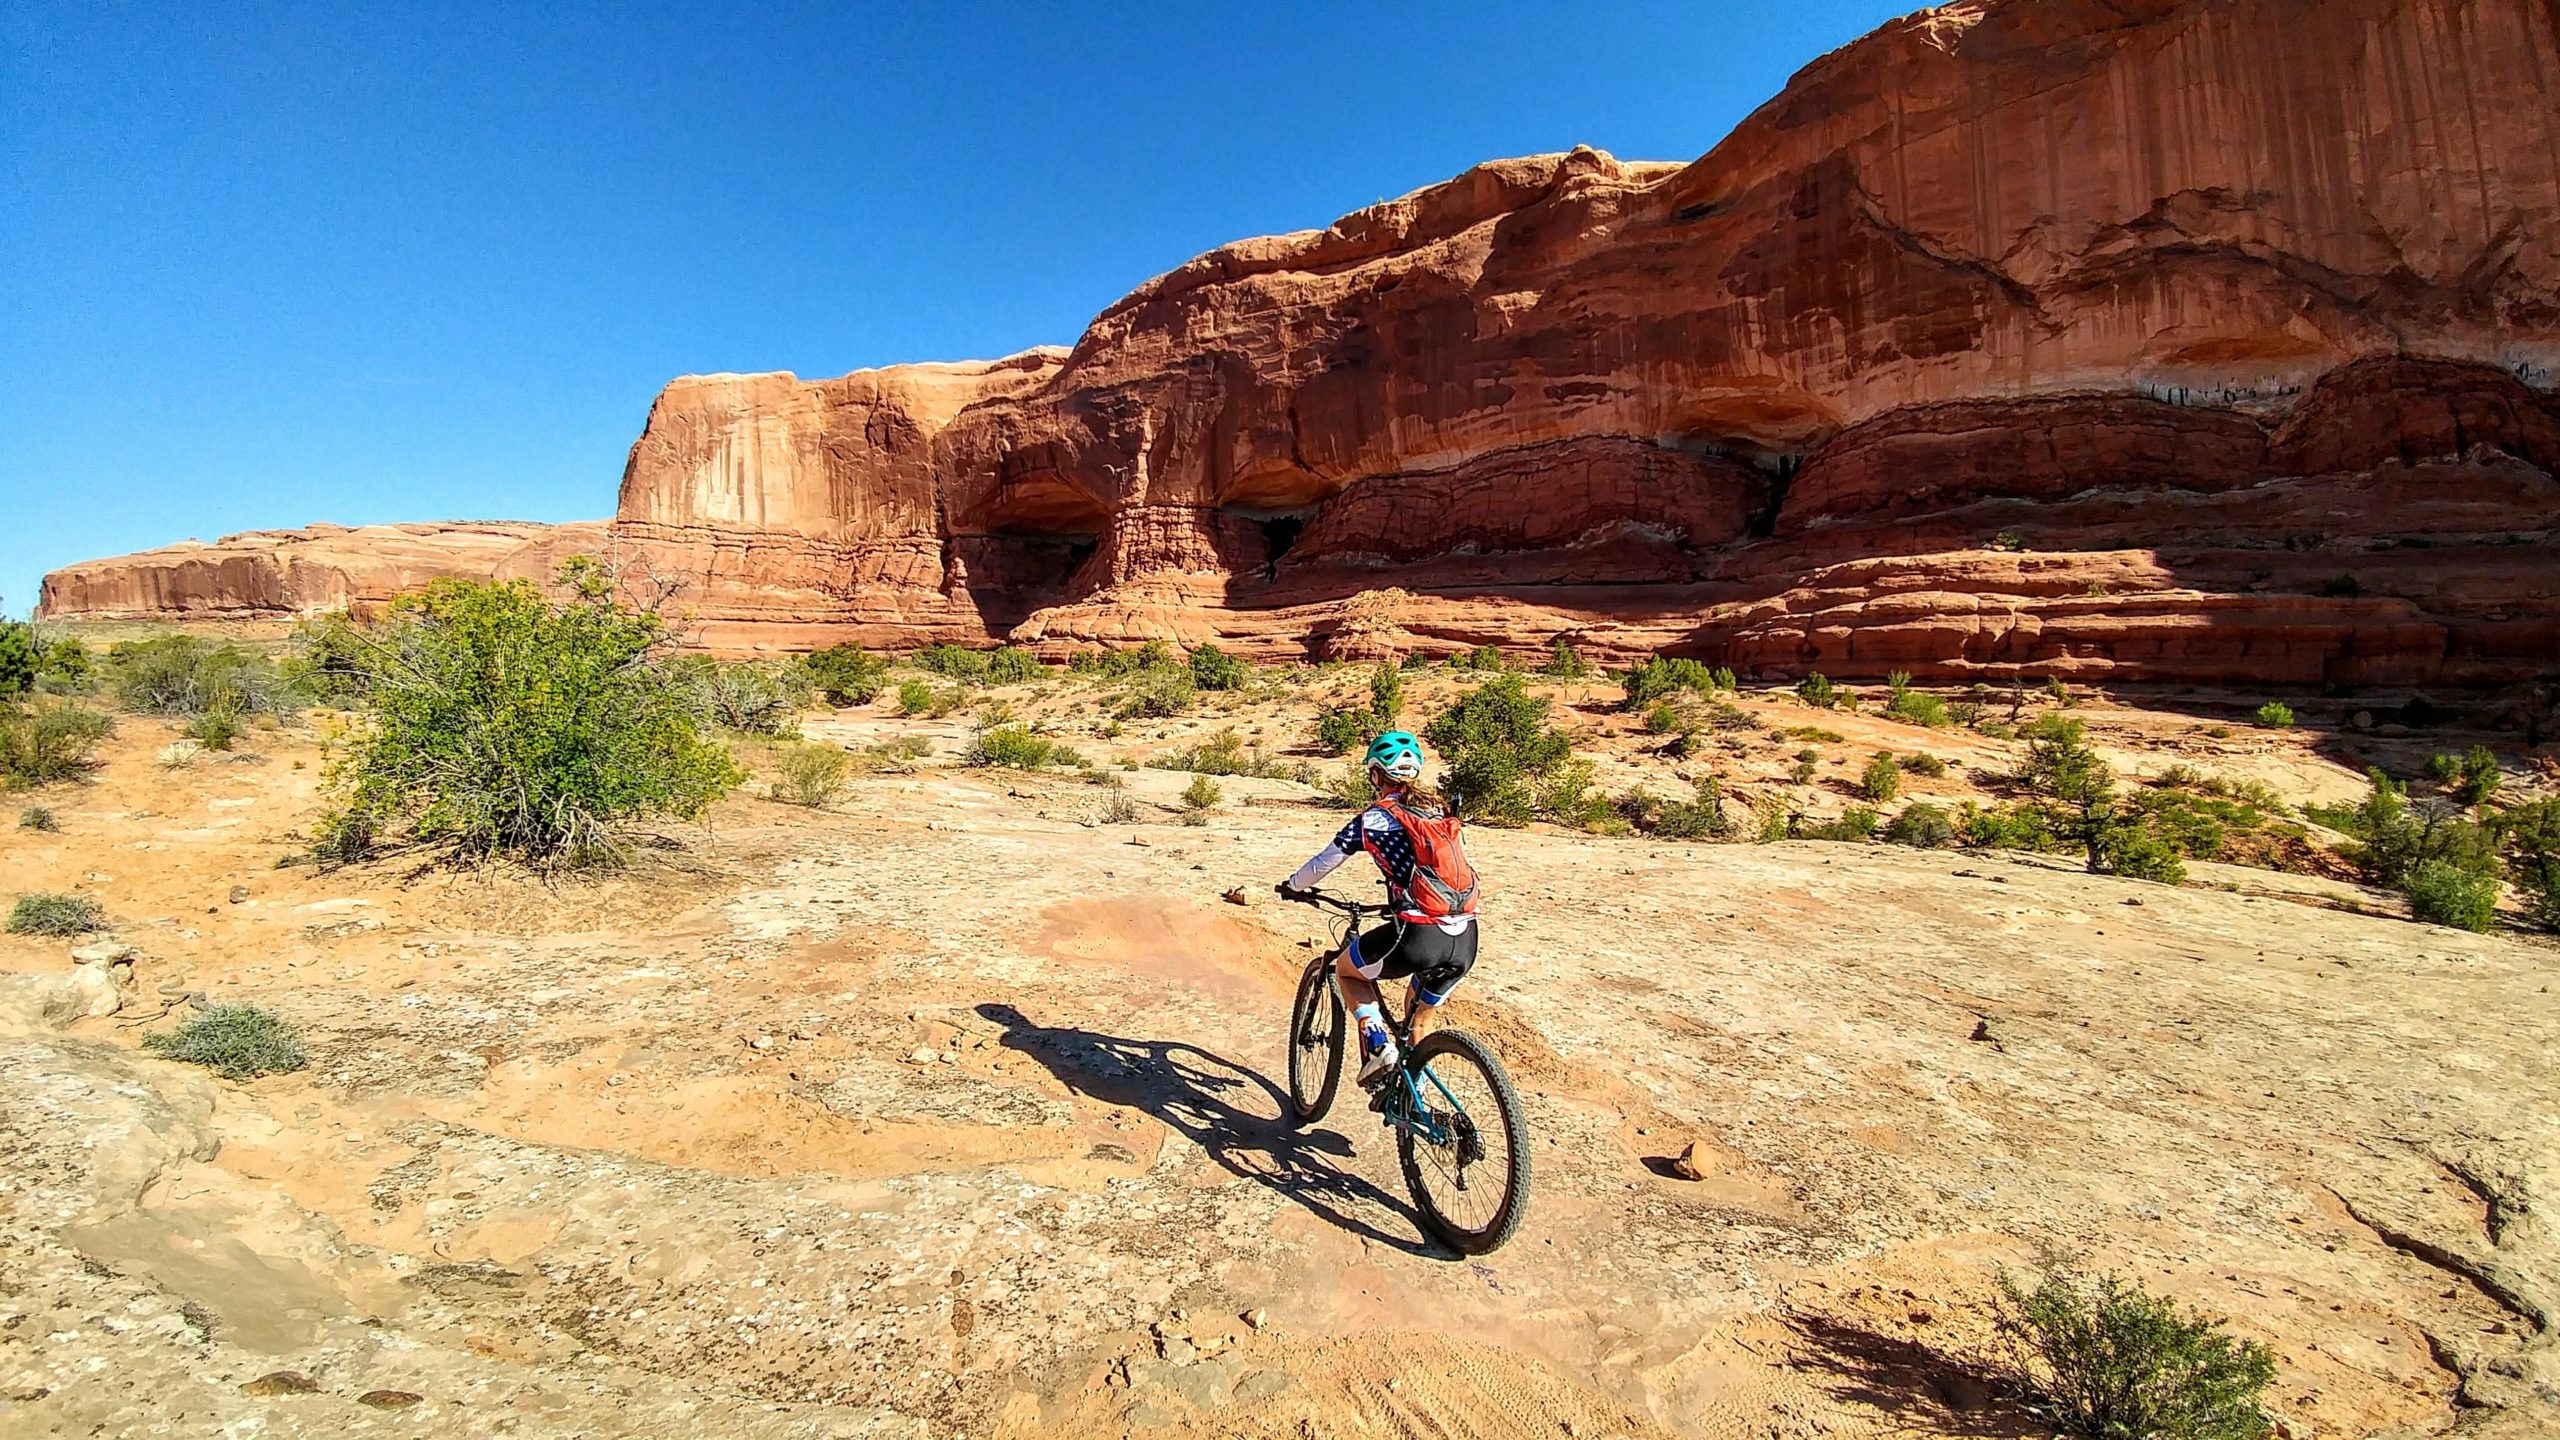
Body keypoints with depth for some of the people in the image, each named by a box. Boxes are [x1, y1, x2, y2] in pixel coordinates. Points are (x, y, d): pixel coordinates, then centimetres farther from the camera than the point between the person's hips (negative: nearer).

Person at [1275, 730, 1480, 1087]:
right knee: (1420, 1025, 29)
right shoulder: (1440, 811, 18)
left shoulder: (1376, 817, 2)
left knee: (1346, 969, 22)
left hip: (1418, 937, -6)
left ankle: (1377, 1045, 4)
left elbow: (1324, 862, 10)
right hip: (1466, 941, 6)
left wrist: (1292, 887, 30)